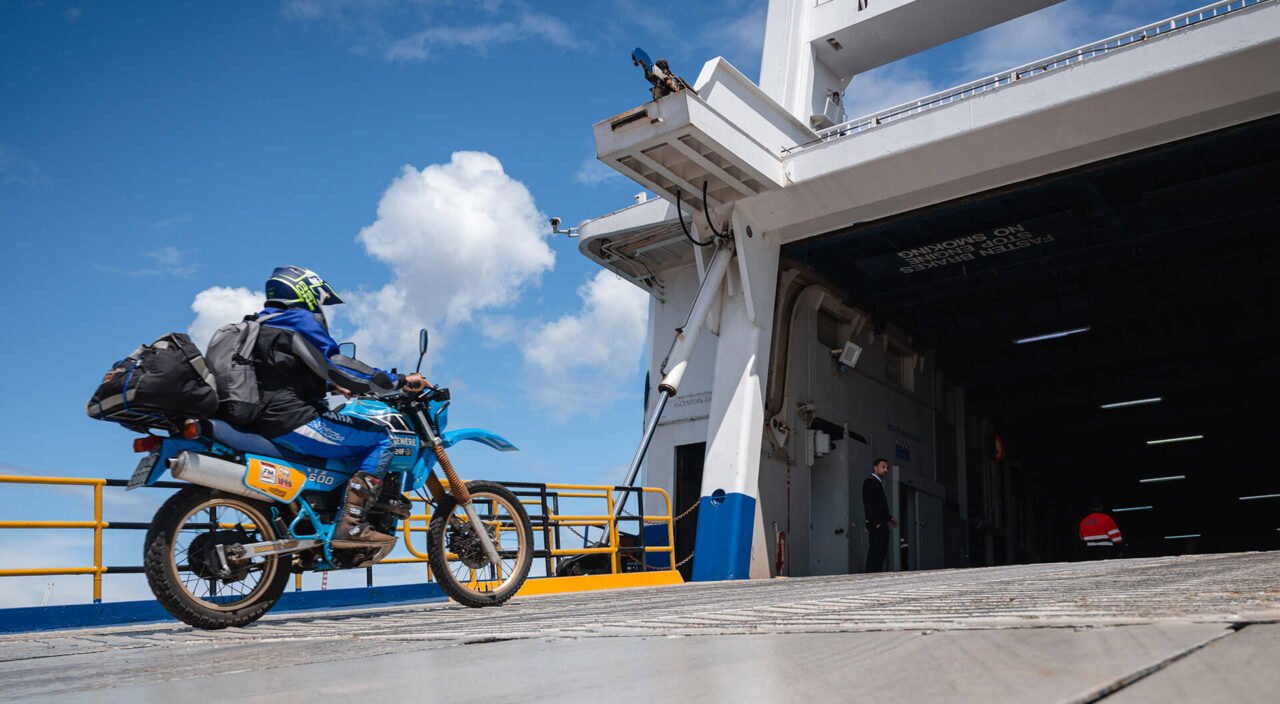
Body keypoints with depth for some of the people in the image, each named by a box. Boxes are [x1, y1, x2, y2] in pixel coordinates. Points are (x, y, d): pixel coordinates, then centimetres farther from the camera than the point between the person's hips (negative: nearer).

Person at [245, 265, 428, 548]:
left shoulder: (261, 325, 22)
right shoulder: (299, 320, -7)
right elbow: (337, 366, -17)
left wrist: (332, 385, 39)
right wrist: (400, 381, -14)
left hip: (262, 424, 10)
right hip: (294, 422, -10)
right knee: (381, 439, -8)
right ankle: (349, 525, -17)